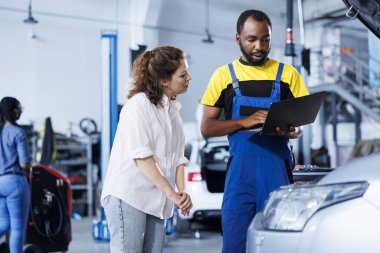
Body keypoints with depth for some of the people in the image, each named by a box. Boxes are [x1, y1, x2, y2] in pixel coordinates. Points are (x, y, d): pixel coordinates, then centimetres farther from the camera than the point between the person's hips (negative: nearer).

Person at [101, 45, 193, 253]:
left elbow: (178, 157, 11)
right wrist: (171, 193, -16)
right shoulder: (139, 104, -9)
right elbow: (141, 155, -16)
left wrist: (182, 191, -5)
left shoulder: (173, 109, 13)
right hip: (128, 196, -7)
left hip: (156, 201, 7)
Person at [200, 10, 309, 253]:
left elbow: (300, 126, 12)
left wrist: (292, 131, -12)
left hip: (278, 167, 1)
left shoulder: (287, 74, 9)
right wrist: (245, 121, -12)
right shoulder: (224, 75, 7)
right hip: (241, 167, 0)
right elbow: (207, 128, 4)